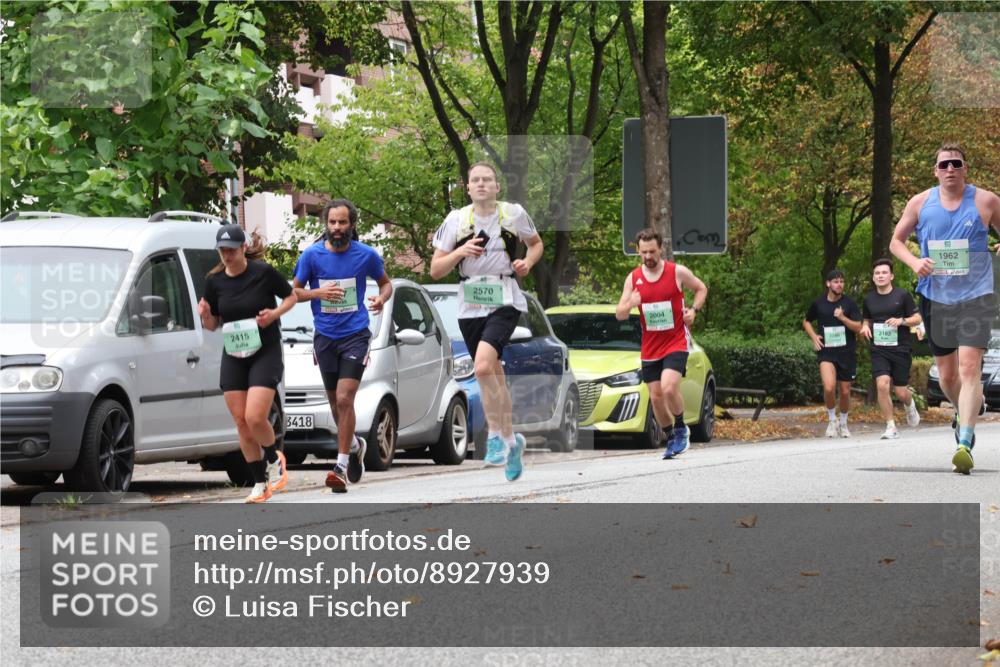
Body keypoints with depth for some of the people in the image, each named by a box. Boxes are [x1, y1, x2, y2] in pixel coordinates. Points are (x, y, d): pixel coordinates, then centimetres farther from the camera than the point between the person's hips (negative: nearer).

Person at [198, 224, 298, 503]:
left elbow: (291, 296, 5)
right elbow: (213, 325, 10)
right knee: (241, 422, 2)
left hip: (265, 352, -4)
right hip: (233, 356, 4)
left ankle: (274, 459, 13)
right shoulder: (215, 281, 2)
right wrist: (205, 315, -12)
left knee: (254, 417, -18)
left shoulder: (263, 272, -9)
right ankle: (260, 484, 14)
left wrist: (275, 313, -14)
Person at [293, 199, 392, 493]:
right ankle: (354, 445, 41)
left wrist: (381, 298, -10)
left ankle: (342, 465, -13)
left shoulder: (366, 255, -4)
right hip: (325, 336, 3)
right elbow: (294, 291, 4)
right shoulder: (312, 255, -4)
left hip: (355, 335, -3)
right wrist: (318, 292, -17)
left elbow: (385, 282, 13)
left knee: (344, 399, -16)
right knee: (335, 402, 14)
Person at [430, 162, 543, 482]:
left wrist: (527, 262, -2)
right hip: (470, 307, 3)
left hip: (505, 302, -3)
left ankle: (495, 434, -11)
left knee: (483, 365, -25)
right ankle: (511, 439, 29)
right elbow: (435, 270, 2)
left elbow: (536, 243, 19)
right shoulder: (456, 220, 1)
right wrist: (460, 252, -15)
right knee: (494, 375, 11)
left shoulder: (514, 214, 0)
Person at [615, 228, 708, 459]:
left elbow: (701, 288, 11)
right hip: (650, 347, 4)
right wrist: (630, 304, -21)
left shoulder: (678, 272, -6)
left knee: (669, 388, -23)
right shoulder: (633, 278, 2)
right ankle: (672, 438, 24)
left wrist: (693, 310, -7)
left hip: (676, 342, -4)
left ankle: (681, 428, 1)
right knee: (656, 396, 5)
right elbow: (619, 314, 2)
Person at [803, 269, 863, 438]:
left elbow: (858, 327, -5)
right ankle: (832, 419, 1)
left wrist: (843, 318, -20)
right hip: (826, 352, -1)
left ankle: (843, 423, 31)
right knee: (829, 387, -22)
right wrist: (814, 337, 1)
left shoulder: (849, 303, -1)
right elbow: (806, 322, 19)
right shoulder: (818, 303, 2)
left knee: (845, 391, 8)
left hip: (846, 353, 1)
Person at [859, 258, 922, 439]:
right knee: (882, 385, -18)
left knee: (901, 392, 2)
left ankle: (910, 405, 41)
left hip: (900, 349, -2)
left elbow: (917, 319, 3)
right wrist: (865, 327, 0)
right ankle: (891, 427, -10)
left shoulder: (902, 295, -1)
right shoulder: (868, 299, 9)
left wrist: (901, 321, -16)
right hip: (879, 350, 2)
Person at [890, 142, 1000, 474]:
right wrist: (914, 261, -7)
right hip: (935, 297, 3)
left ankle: (965, 443, -22)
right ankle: (965, 411, 44)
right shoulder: (920, 203, 4)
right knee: (947, 375, 12)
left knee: (969, 368, -18)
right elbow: (896, 240, 13)